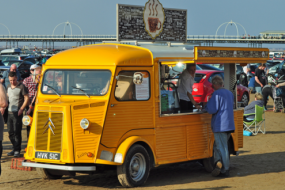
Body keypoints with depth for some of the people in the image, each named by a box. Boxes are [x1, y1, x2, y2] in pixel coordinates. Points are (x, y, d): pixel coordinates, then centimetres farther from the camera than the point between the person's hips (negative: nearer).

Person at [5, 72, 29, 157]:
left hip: (17, 113, -7)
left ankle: (17, 150, -1)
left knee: (17, 132, -6)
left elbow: (27, 98, -8)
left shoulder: (21, 87, -7)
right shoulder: (8, 87, 13)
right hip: (9, 112, 7)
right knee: (10, 131, 9)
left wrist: (21, 109, -15)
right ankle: (15, 148, 20)